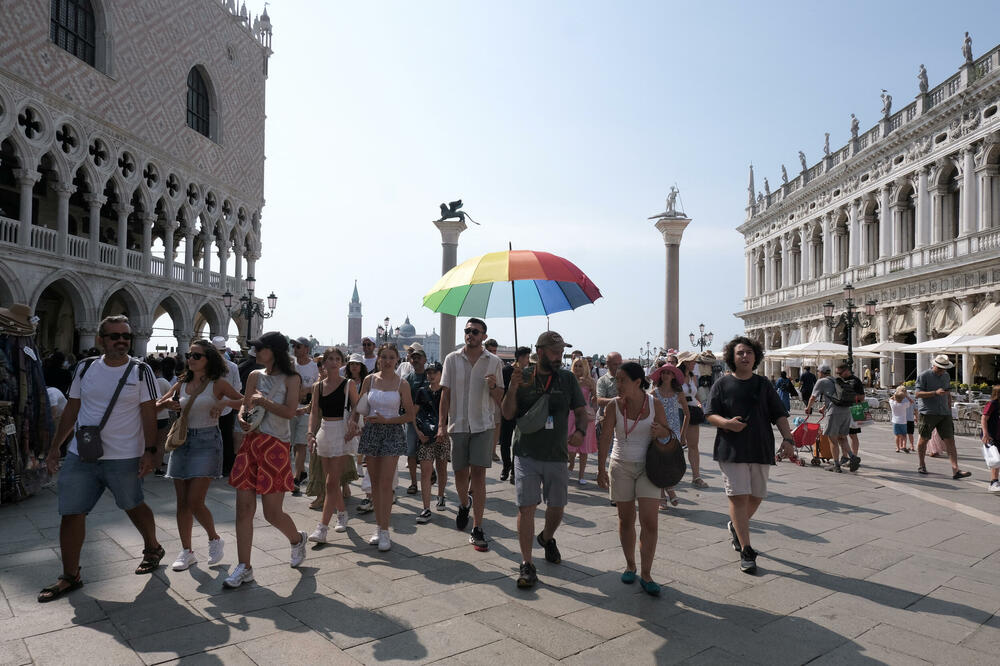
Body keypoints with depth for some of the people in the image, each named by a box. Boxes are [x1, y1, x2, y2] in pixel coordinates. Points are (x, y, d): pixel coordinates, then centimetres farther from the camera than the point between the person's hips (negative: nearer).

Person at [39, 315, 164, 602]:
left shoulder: (141, 371, -4)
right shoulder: (85, 368, 6)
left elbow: (149, 413, -7)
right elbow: (71, 409, 11)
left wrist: (149, 450, -14)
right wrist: (55, 446, 10)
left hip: (124, 457, -3)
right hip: (80, 456, 4)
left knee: (133, 507, 9)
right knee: (71, 513, 5)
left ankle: (152, 549, 34)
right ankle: (70, 576, 20)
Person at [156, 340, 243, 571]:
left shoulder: (217, 384, -4)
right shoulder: (182, 384, 9)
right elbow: (156, 405, 13)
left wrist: (225, 403, -23)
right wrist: (168, 403, -8)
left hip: (207, 442, -5)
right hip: (183, 441, 5)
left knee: (195, 502, -9)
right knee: (182, 503, 7)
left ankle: (215, 539, 16)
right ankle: (186, 551, 20)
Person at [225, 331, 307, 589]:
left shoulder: (291, 379, -4)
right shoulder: (255, 376, 12)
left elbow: (289, 411, -14)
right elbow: (245, 405, 15)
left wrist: (263, 400, -13)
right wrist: (242, 418, -5)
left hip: (276, 447, -5)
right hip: (251, 443, 5)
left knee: (272, 513, -1)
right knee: (244, 508, 3)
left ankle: (297, 539, 31)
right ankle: (244, 567, 13)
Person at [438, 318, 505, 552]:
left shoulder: (494, 362, 3)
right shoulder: (452, 359, 5)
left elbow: (500, 398, 7)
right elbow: (446, 394, 5)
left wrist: (493, 386, -15)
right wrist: (442, 425, -1)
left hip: (483, 425, -1)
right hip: (458, 425, 1)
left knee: (478, 474, -6)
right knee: (460, 473, 10)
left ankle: (477, 530, -1)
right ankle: (464, 504, 43)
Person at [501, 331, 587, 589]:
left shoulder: (567, 378, 3)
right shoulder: (523, 376, -1)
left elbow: (581, 411, 7)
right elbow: (508, 413, -1)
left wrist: (581, 430, -14)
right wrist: (513, 387, -18)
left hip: (557, 456, 2)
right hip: (527, 455, -2)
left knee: (557, 507, 12)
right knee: (526, 507, -5)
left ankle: (547, 538, 44)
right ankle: (527, 565, 5)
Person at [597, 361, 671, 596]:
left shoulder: (654, 404, -5)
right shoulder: (614, 406, -6)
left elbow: (668, 434, 4)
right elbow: (605, 437, -10)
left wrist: (661, 431, -20)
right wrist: (601, 468, -18)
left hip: (648, 467, 0)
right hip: (621, 467, 1)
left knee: (649, 521, -6)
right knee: (626, 520, 9)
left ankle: (646, 575, 4)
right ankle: (630, 565, 28)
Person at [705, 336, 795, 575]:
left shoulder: (764, 385, 11)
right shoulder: (722, 384, 3)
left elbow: (779, 415, 9)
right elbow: (710, 414, 0)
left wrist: (788, 439, -4)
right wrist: (726, 423, -19)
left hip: (761, 449, 4)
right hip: (732, 450, -3)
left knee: (756, 496, 11)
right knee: (739, 497, -8)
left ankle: (736, 527, 39)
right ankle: (746, 552, -3)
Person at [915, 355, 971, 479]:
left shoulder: (946, 376, 14)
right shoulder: (923, 376, -5)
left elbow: (948, 394, 23)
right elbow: (918, 394, -12)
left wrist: (949, 411, 21)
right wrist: (936, 393, -23)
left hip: (944, 414, 5)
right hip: (928, 413, -5)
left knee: (950, 440, -5)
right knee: (923, 439, 6)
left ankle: (955, 470, -9)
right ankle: (921, 466, 22)